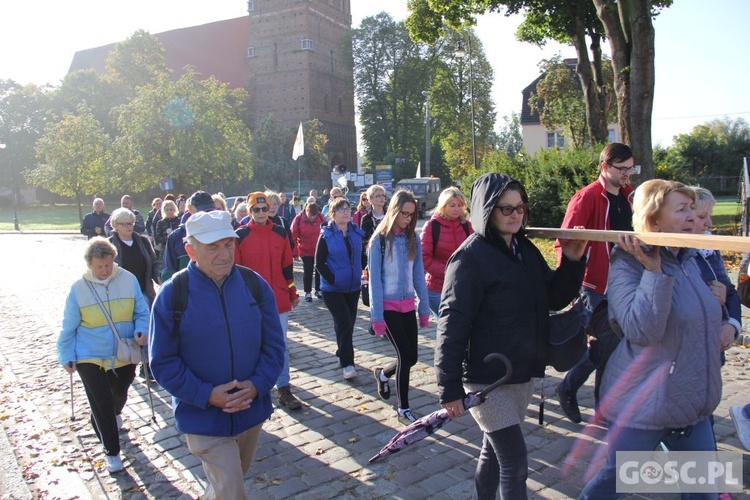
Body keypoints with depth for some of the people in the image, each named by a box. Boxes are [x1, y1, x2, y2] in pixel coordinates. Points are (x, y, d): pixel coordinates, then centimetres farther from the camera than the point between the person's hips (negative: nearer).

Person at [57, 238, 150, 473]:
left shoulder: (129, 280, -11)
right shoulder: (78, 289, -11)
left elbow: (142, 313, -2)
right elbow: (69, 327, -3)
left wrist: (141, 331, -19)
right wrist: (67, 356, 0)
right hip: (90, 357, -2)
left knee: (119, 395, 24)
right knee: (102, 405, -2)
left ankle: (113, 415, 60)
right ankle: (112, 451, 17)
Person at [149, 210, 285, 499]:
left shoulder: (255, 285, -5)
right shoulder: (172, 294, -13)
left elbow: (274, 345, 0)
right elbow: (163, 362, -9)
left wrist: (257, 385, -16)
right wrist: (207, 395, -19)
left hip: (251, 410, 4)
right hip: (204, 418, -4)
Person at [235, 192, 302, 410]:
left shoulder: (280, 233, 4)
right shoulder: (240, 236, -4)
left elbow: (287, 266, 10)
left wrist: (292, 293, 11)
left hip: (279, 300, 2)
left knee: (281, 345, 5)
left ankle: (284, 389, 13)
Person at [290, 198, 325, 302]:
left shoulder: (321, 217, -7)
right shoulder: (299, 219, -13)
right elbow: (293, 236, -11)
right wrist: (295, 252, -11)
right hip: (305, 251, -2)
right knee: (307, 271, 4)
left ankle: (318, 290, 26)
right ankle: (307, 293, 18)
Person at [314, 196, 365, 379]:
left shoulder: (356, 232, 3)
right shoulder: (326, 235, -8)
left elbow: (362, 256, 14)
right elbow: (319, 263, -9)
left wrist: (360, 273, 2)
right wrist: (333, 280, -15)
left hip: (353, 287, 5)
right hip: (332, 289, -5)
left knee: (349, 323, 13)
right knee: (344, 323, -11)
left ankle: (342, 354, 34)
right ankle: (347, 363, -3)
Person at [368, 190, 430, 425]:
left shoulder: (413, 238, 4)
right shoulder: (380, 240, -9)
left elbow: (418, 275, 6)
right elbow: (375, 280, -10)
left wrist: (424, 308, 5)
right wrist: (376, 316, -12)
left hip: (408, 305, 5)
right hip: (388, 306, -5)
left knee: (411, 357, 8)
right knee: (405, 355, -7)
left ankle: (382, 374, 39)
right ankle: (404, 409, 10)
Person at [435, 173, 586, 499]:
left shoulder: (525, 249, 5)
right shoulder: (470, 258, -17)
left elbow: (554, 299, 11)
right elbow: (451, 327, -18)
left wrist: (573, 262, -5)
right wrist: (450, 390, -18)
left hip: (523, 373, 7)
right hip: (486, 379, -7)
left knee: (494, 451, 21)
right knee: (515, 463, -1)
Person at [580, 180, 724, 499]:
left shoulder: (688, 260, 7)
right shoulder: (628, 264, -17)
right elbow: (641, 331, -31)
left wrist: (727, 326, 11)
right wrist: (653, 271, -30)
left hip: (693, 404, 7)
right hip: (643, 404, -7)